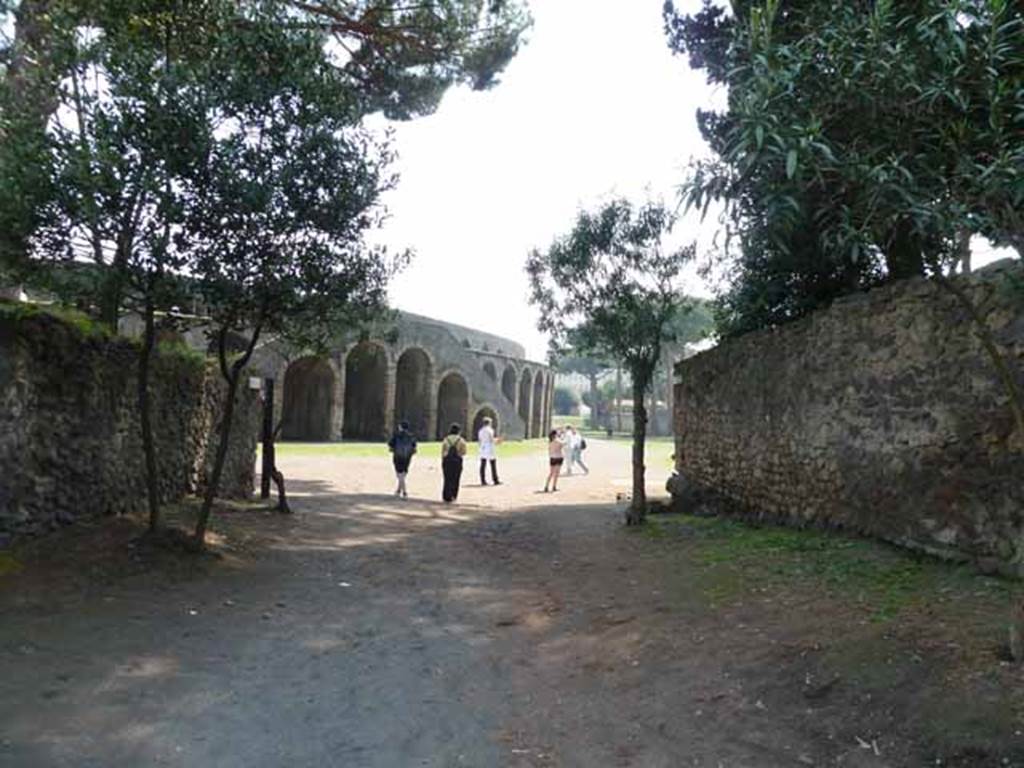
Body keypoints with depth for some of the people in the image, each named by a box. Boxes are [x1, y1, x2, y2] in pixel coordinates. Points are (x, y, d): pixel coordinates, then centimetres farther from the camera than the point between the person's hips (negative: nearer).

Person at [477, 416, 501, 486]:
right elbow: (491, 439, -14)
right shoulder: (490, 429, -10)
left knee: (483, 466, 3)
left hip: (483, 449, 6)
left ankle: (483, 481, 2)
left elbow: (479, 440, 12)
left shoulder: (480, 430, 10)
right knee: (493, 465, -1)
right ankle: (495, 481, -1)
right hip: (490, 449, -6)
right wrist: (496, 440, 4)